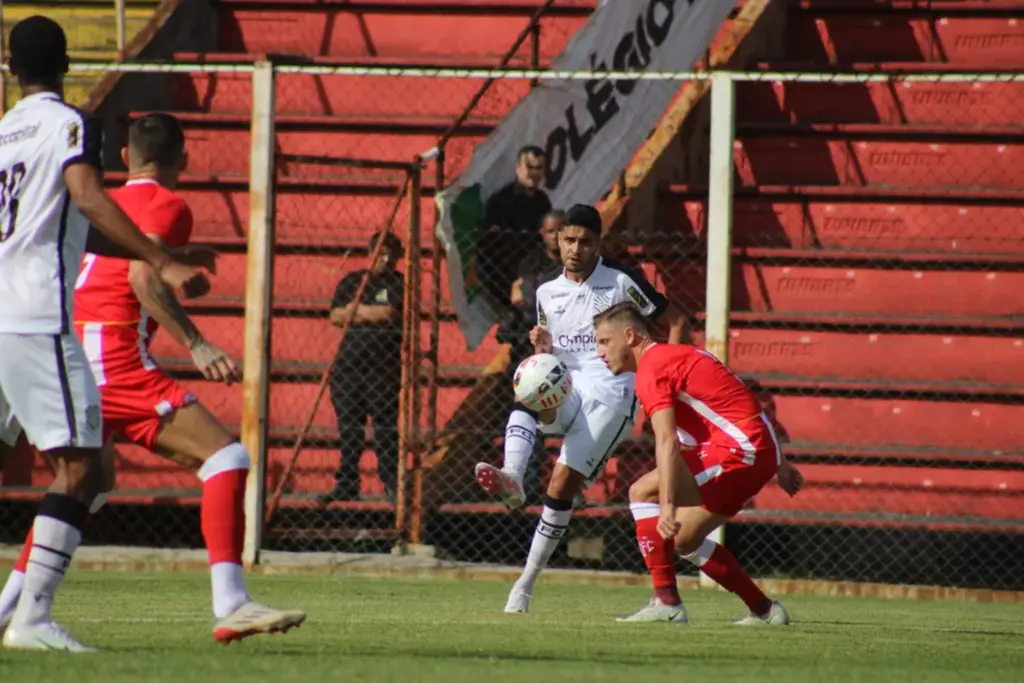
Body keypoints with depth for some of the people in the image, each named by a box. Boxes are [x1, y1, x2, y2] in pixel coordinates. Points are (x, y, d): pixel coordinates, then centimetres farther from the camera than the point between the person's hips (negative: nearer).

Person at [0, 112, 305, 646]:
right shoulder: (166, 206, -1)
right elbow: (142, 277, -18)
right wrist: (196, 346, -23)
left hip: (70, 357, 8)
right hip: (115, 359, -8)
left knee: (91, 482, 29)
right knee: (226, 459, -12)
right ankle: (230, 606, -27)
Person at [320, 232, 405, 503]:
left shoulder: (399, 284, 4)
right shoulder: (352, 281, 15)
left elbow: (390, 314, -12)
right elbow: (336, 317, 4)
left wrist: (356, 311, -1)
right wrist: (373, 314, -7)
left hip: (383, 366, -4)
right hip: (348, 363, 4)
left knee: (386, 427, -6)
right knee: (349, 427, 6)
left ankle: (392, 484, -4)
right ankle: (346, 483, 11)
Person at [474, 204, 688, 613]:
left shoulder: (622, 283, -2)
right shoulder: (547, 291, 12)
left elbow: (675, 321, 4)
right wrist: (543, 348, -4)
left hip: (610, 393, -4)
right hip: (564, 388, 4)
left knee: (563, 482, -15)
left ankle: (527, 582, -7)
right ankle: (511, 479, -51)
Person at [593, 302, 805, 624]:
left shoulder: (651, 371, -9)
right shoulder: (681, 354, 22)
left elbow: (667, 443, -22)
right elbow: (738, 402, 26)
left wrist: (667, 507, -30)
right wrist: (779, 464, 31)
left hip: (739, 450, -10)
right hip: (764, 452, 10)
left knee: (643, 492, -10)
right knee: (684, 540, 18)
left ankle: (666, 602, -12)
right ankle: (764, 610, 23)